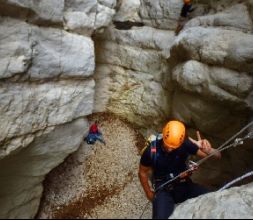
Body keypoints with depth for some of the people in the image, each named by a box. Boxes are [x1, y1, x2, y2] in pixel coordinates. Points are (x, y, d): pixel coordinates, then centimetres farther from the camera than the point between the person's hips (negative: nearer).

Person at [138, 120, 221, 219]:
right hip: (163, 188, -1)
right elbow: (143, 172, -2)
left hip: (184, 184, 2)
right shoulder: (151, 151, -21)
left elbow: (217, 156, -18)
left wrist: (209, 151, -40)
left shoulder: (185, 144, -19)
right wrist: (148, 192, 6)